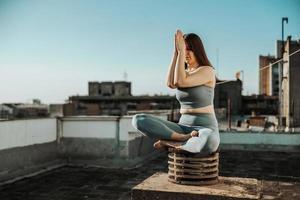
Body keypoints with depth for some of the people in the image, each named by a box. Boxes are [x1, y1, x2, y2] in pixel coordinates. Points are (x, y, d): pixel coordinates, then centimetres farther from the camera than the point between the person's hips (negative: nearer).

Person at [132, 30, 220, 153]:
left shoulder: (208, 71, -5)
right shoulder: (183, 74, 15)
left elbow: (180, 82, -20)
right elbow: (171, 84, -10)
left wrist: (181, 51, -14)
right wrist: (176, 51, -7)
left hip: (205, 130, -4)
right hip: (183, 128, 4)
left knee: (210, 142, -46)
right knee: (138, 120, -17)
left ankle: (168, 142, -19)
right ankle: (186, 139, -20)